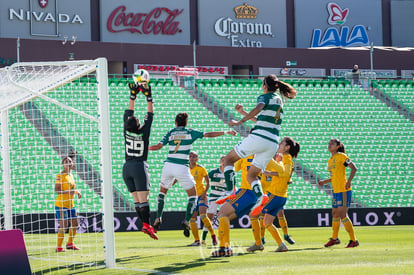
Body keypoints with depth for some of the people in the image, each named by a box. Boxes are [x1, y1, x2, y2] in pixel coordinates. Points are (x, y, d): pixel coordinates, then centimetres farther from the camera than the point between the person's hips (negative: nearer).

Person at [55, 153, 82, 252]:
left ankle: (70, 243, 28)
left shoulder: (71, 175, 14)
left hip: (70, 204, 8)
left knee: (75, 224, 11)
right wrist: (68, 192, -25)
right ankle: (59, 247, -2)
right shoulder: (60, 175, -11)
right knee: (63, 225, -10)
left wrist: (76, 192, 10)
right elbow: (56, 190, -18)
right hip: (61, 204, -8)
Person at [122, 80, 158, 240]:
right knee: (143, 198, -10)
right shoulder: (144, 131, -9)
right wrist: (148, 97, 3)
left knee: (136, 200, 5)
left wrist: (133, 95, 15)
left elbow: (128, 113, 12)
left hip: (127, 167, 5)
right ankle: (146, 224, -18)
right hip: (139, 167, -5)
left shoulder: (127, 131, -1)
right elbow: (150, 115, -1)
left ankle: (144, 223, 2)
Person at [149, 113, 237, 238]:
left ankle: (158, 218, 14)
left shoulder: (170, 133, 9)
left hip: (168, 166, 3)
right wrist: (226, 132, 12)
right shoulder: (190, 133, 5)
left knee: (162, 191, 25)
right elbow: (208, 134, 4)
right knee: (192, 195, 11)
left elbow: (158, 146, -1)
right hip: (182, 168, -3)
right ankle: (186, 221, -6)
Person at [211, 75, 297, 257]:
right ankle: (259, 196, -7)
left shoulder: (265, 97, -2)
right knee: (251, 175, 18)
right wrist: (243, 113, 33)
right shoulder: (279, 101, 22)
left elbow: (258, 109, -25)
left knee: (229, 159, 10)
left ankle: (230, 192, -5)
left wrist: (240, 122, -25)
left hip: (258, 138, -7)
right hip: (273, 143, 8)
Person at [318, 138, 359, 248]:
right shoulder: (330, 161, 16)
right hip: (335, 191, 8)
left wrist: (349, 181, -24)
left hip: (344, 191, -8)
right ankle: (334, 238, 30)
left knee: (342, 215, -11)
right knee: (335, 214, 15)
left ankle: (353, 240, -5)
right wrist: (324, 182, 13)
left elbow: (354, 168, -13)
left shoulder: (341, 156, -7)